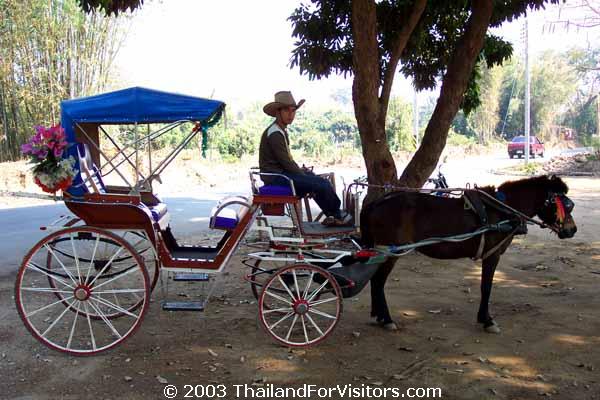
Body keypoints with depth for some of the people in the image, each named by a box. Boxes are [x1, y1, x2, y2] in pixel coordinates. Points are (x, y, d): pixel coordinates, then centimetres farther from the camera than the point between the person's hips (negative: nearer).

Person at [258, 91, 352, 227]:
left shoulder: (281, 130, 16)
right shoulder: (275, 133, -17)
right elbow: (285, 162, -19)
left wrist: (300, 169, 9)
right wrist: (302, 173, -9)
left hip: (281, 173, 11)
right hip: (276, 177, -11)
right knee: (322, 184, -15)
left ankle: (332, 217, 10)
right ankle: (338, 216, 5)